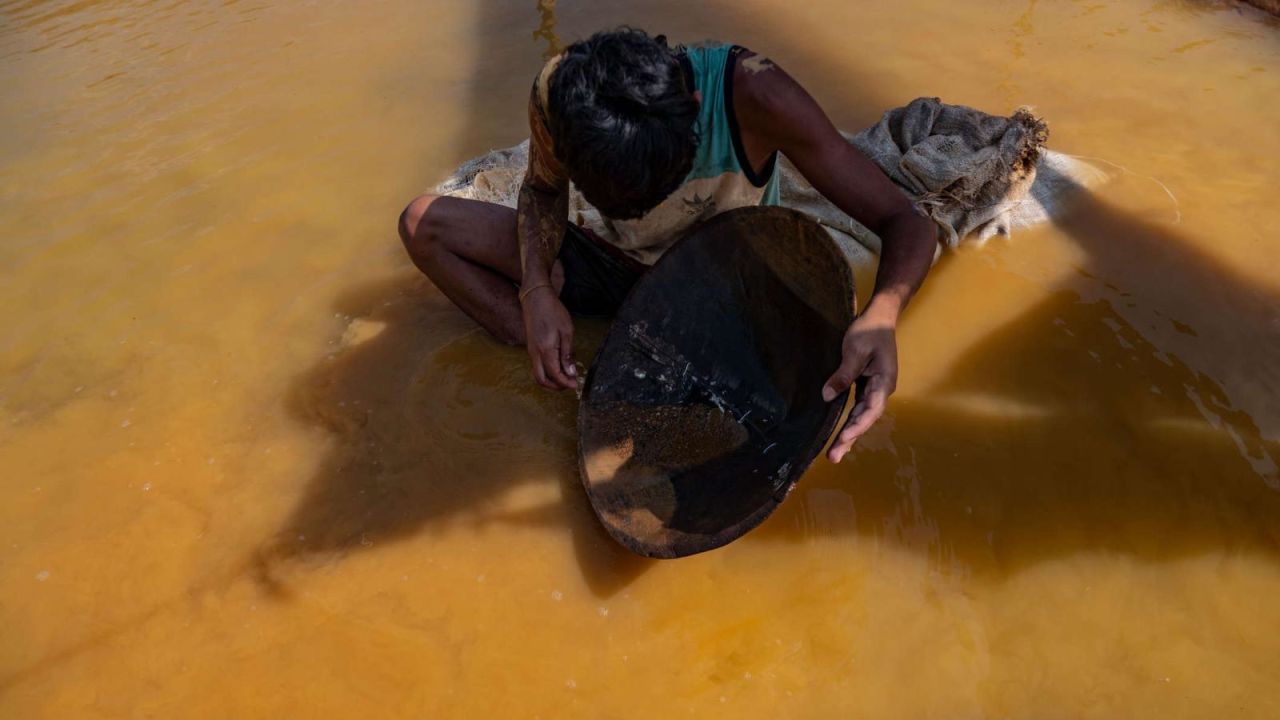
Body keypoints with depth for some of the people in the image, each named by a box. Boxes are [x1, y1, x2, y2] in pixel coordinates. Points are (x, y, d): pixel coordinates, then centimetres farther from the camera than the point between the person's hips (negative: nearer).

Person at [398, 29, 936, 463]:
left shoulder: (751, 93, -34)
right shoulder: (558, 94, -25)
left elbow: (906, 223, -29)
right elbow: (543, 189, -2)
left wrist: (880, 318, -51)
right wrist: (538, 289, -21)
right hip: (619, 268, 3)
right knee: (424, 223, -11)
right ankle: (584, 382, -20)